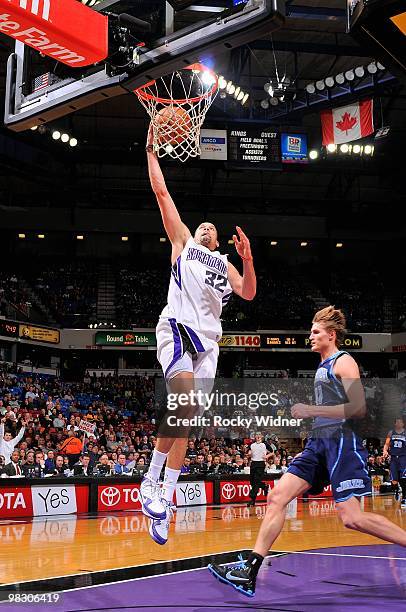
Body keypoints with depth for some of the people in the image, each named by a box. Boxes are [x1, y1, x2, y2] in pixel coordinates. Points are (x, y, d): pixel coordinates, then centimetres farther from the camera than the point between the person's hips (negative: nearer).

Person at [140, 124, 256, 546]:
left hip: (208, 337, 4)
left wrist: (247, 258, 2)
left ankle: (166, 497, -1)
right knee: (184, 398, -26)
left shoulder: (224, 263, 30)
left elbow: (248, 294, 15)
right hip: (177, 326, -4)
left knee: (187, 414, -2)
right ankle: (150, 479, -16)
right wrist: (151, 150, 16)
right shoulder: (182, 241, 21)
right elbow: (160, 191, 17)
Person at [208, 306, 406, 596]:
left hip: (341, 442, -9)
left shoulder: (344, 362, -5)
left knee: (352, 517, -15)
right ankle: (249, 572, -2)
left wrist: (311, 411, -16)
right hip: (319, 443, 9)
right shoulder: (324, 366, 22)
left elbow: (358, 408, -16)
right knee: (277, 497, -1)